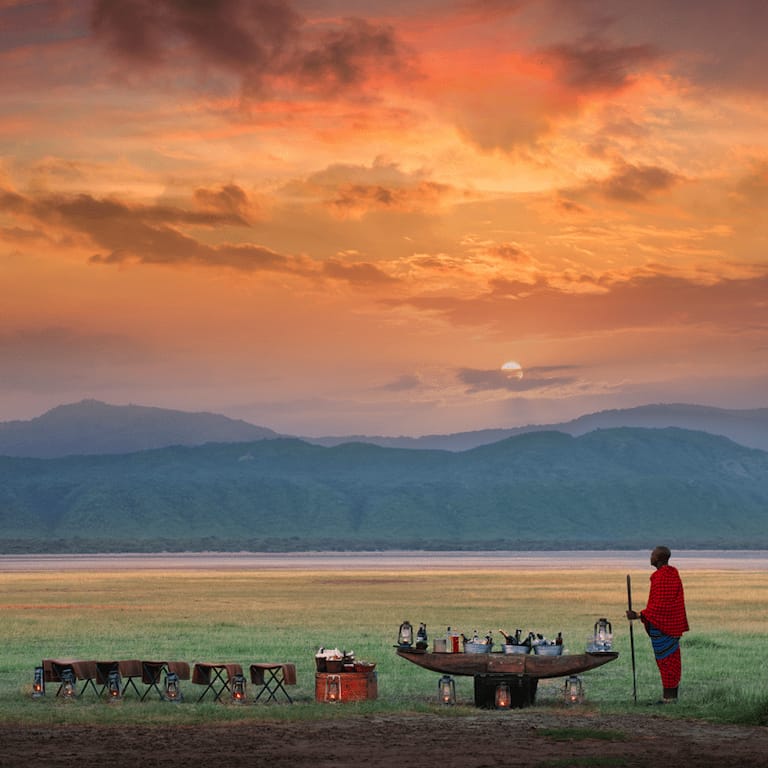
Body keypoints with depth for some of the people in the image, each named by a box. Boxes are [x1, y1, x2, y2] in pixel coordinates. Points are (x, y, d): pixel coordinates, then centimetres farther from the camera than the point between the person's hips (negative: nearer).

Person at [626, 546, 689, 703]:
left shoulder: (660, 577, -20)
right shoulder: (673, 574, 9)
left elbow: (658, 606, -24)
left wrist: (639, 615, -25)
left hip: (661, 625, -10)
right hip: (673, 624, 10)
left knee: (665, 660, -4)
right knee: (672, 658, 13)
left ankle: (668, 696, -1)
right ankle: (672, 695, 18)